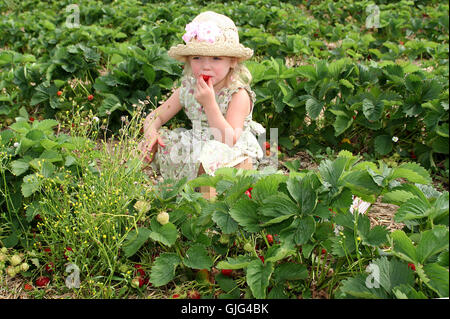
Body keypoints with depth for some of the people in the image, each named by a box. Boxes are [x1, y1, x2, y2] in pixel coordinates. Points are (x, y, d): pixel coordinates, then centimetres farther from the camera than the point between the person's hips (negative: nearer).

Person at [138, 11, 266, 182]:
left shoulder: (239, 95, -18)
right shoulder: (187, 90, -1)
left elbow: (229, 141, -27)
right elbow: (155, 117, 7)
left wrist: (209, 103, -32)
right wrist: (150, 132, -18)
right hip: (196, 147, 6)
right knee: (148, 146, -5)